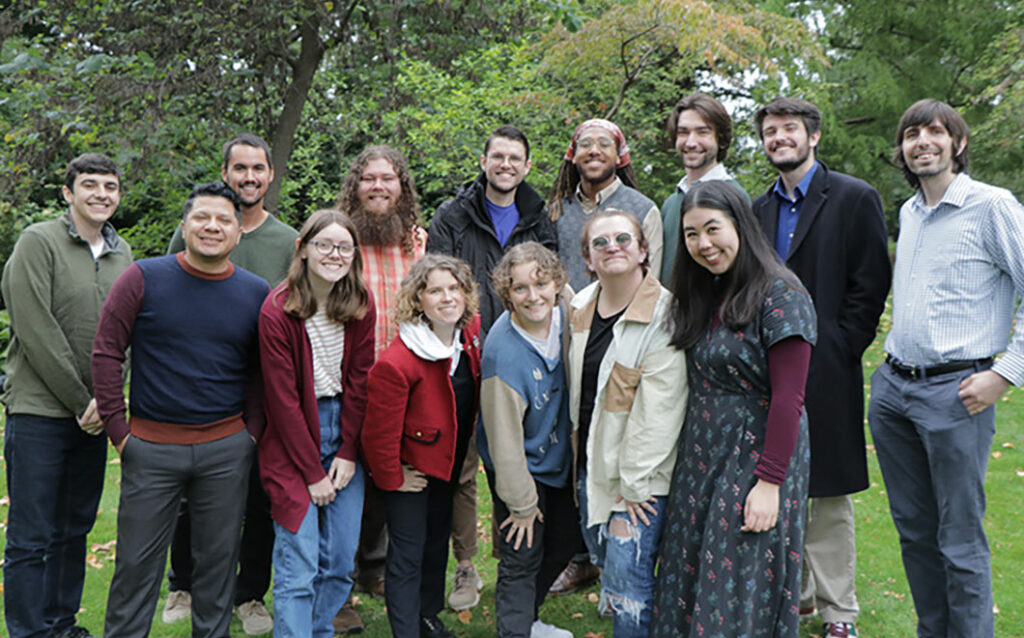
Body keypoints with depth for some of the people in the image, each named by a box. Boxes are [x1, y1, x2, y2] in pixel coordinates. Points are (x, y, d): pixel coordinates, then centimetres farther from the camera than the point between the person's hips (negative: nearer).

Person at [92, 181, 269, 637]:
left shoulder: (256, 292, 3)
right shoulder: (144, 279, -3)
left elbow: (262, 371, 8)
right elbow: (106, 351, -2)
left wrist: (252, 432, 2)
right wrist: (117, 428, -5)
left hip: (227, 449, 2)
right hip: (151, 446, -1)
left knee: (219, 558, 13)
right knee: (137, 561, 9)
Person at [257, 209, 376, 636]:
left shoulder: (361, 306, 0)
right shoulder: (277, 312, -13)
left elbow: (359, 382, 1)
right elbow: (282, 399, -12)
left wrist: (348, 453, -5)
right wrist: (312, 472, -11)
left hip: (345, 430, 4)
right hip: (293, 441, -4)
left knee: (341, 561, 8)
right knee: (298, 569, -5)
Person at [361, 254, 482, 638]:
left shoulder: (471, 331, -10)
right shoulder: (397, 362, -32)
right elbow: (379, 432, -22)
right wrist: (393, 478, -11)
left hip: (450, 460, 8)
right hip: (412, 466, -7)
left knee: (438, 538, 23)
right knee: (408, 552, 2)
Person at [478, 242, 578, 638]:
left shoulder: (565, 307, -15)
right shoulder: (503, 354, -33)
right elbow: (504, 438, -23)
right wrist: (522, 503, -14)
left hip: (559, 454, 8)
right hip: (520, 467, -7)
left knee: (567, 538, 21)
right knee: (523, 558, 3)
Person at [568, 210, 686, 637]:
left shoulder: (664, 314, -16)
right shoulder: (581, 307, 6)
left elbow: (658, 412, -18)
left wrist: (631, 487, -16)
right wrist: (579, 465, 15)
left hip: (640, 476, -7)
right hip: (589, 466, 7)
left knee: (628, 580, -6)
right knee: (605, 565, 17)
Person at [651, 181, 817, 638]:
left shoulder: (779, 295, -14)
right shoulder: (703, 296, 10)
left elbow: (788, 399, -18)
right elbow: (700, 388, 11)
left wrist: (769, 481, -20)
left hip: (756, 460, -7)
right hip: (699, 461, 7)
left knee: (741, 598, 3)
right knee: (691, 584, 13)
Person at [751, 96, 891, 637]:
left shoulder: (854, 198, -2)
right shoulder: (761, 209, 14)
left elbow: (871, 285, -6)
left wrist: (836, 350, -11)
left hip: (825, 370, -5)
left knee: (830, 493, 3)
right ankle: (796, 591, 28)